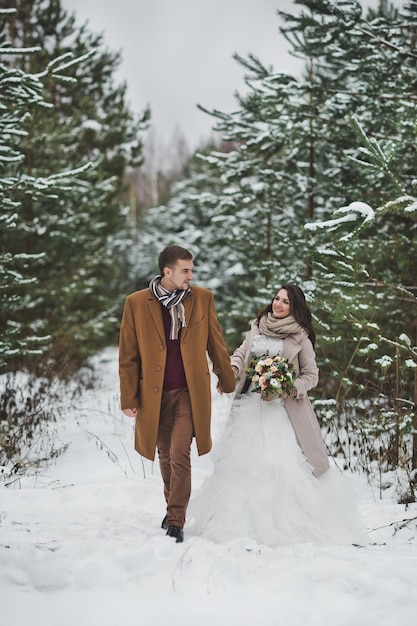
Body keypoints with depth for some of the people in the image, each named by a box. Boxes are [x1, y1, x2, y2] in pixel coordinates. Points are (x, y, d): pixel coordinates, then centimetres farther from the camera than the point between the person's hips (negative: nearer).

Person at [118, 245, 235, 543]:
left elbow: (216, 344, 10)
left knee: (179, 454, -11)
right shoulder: (136, 303, -2)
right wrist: (129, 397, -1)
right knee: (166, 456, 14)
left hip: (190, 392, -1)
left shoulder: (202, 298, 1)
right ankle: (173, 506, 35)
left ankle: (176, 521, -3)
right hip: (154, 394, 1)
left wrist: (228, 382, 15)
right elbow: (128, 355, 1)